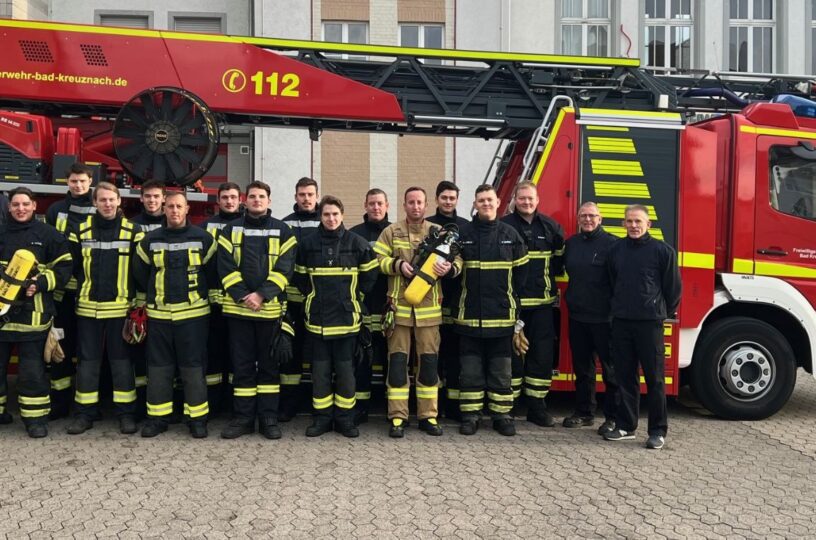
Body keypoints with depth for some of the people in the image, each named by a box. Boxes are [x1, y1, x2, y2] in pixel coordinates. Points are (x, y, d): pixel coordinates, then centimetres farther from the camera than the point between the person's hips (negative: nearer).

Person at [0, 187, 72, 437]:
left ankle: (36, 417, 12)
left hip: (32, 313, -3)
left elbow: (63, 268, 2)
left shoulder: (49, 235, 2)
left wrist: (40, 284, -12)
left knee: (32, 369, 1)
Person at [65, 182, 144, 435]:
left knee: (122, 359, 5)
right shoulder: (80, 232, 4)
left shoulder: (133, 232, 0)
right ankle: (85, 413, 18)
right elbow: (73, 268, 8)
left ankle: (126, 413, 13)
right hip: (88, 307, 2)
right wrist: (81, 292, 5)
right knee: (87, 360, 8)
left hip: (121, 307, -2)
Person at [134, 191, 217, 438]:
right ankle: (157, 418, 18)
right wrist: (153, 294, 16)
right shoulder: (150, 240, 5)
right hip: (158, 314, 2)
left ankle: (197, 418, 10)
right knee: (158, 368, 8)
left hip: (193, 314, -2)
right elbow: (140, 272, 16)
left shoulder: (203, 239, -1)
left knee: (193, 368, 2)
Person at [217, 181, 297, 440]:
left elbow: (284, 268, -4)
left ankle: (269, 417, 14)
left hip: (270, 308, -1)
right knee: (242, 364, 6)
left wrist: (262, 295, -15)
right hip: (238, 307, 1)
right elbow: (226, 266, 0)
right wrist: (242, 296, -13)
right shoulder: (231, 230, 8)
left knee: (269, 364, 7)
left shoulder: (282, 231, 5)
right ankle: (242, 417, 15)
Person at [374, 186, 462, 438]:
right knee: (397, 361, 1)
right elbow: (378, 259, 2)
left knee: (429, 361, 6)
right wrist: (398, 265, -15)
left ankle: (429, 416, 17)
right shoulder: (391, 232, 5)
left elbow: (457, 259, 6)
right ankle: (397, 417, 10)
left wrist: (449, 268, -16)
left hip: (429, 307, 1)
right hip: (399, 306, -1)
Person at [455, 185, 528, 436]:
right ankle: (470, 415, 14)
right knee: (470, 369, 5)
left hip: (501, 315, 1)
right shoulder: (463, 234, 3)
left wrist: (511, 299, 5)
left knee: (501, 369, 7)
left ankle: (502, 415, 17)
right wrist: (459, 301, 5)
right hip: (469, 314, 0)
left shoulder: (510, 234, 5)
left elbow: (521, 271, 9)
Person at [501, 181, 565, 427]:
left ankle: (537, 407, 16)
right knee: (512, 354, 2)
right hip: (511, 302, -3)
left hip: (542, 303, 3)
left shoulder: (550, 226, 8)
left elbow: (561, 257, 19)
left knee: (543, 355, 5)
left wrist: (551, 275, 5)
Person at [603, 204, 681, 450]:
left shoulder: (662, 250, -6)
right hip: (621, 321, 4)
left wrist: (664, 312, 9)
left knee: (655, 378, 2)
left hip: (650, 322, -4)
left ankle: (658, 430, 11)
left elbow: (673, 287, 1)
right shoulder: (616, 250, 7)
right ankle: (625, 425, 21)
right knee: (625, 376, 11)